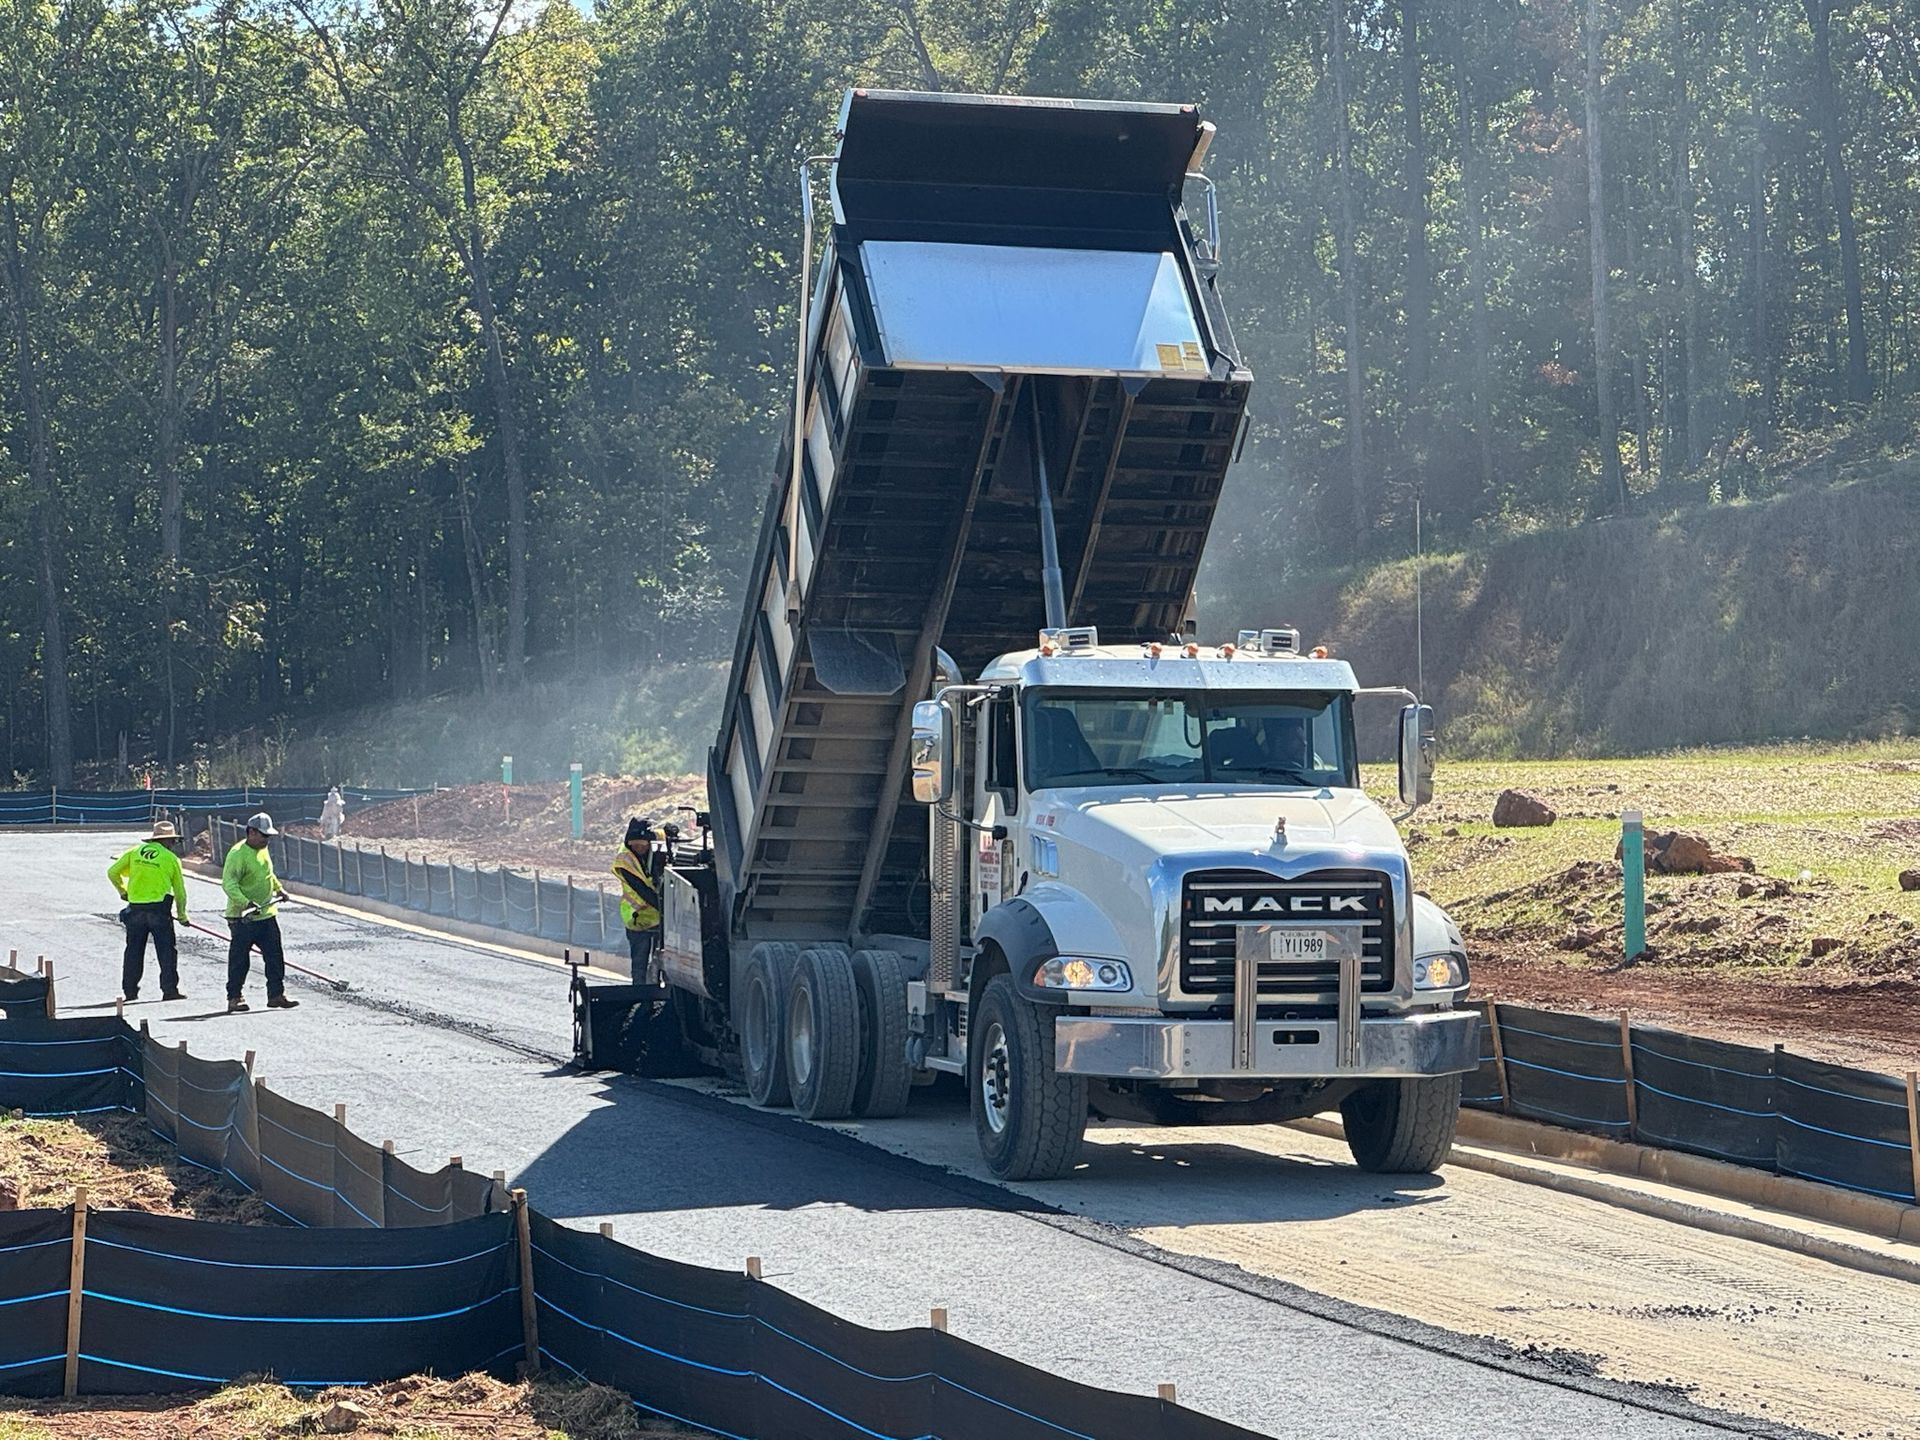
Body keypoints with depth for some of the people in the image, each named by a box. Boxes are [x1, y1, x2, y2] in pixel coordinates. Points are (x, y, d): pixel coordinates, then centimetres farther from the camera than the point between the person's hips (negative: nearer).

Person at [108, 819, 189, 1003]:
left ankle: (130, 991, 10)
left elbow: (112, 872, 7)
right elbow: (179, 891, 6)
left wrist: (122, 890, 25)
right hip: (159, 910, -3)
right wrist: (182, 915, 19)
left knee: (134, 951, 10)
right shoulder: (171, 858, 1)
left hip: (135, 909, 3)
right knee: (167, 951, 3)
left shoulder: (134, 852, 7)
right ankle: (169, 989, -2)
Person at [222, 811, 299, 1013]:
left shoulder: (262, 851, 11)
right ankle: (234, 998, 9)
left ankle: (276, 994, 11)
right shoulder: (238, 854, -16)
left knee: (275, 957, 5)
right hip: (243, 918, -8)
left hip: (267, 914, 8)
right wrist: (246, 903, -34)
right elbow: (229, 883, -24)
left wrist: (278, 889, 20)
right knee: (239, 960, 1)